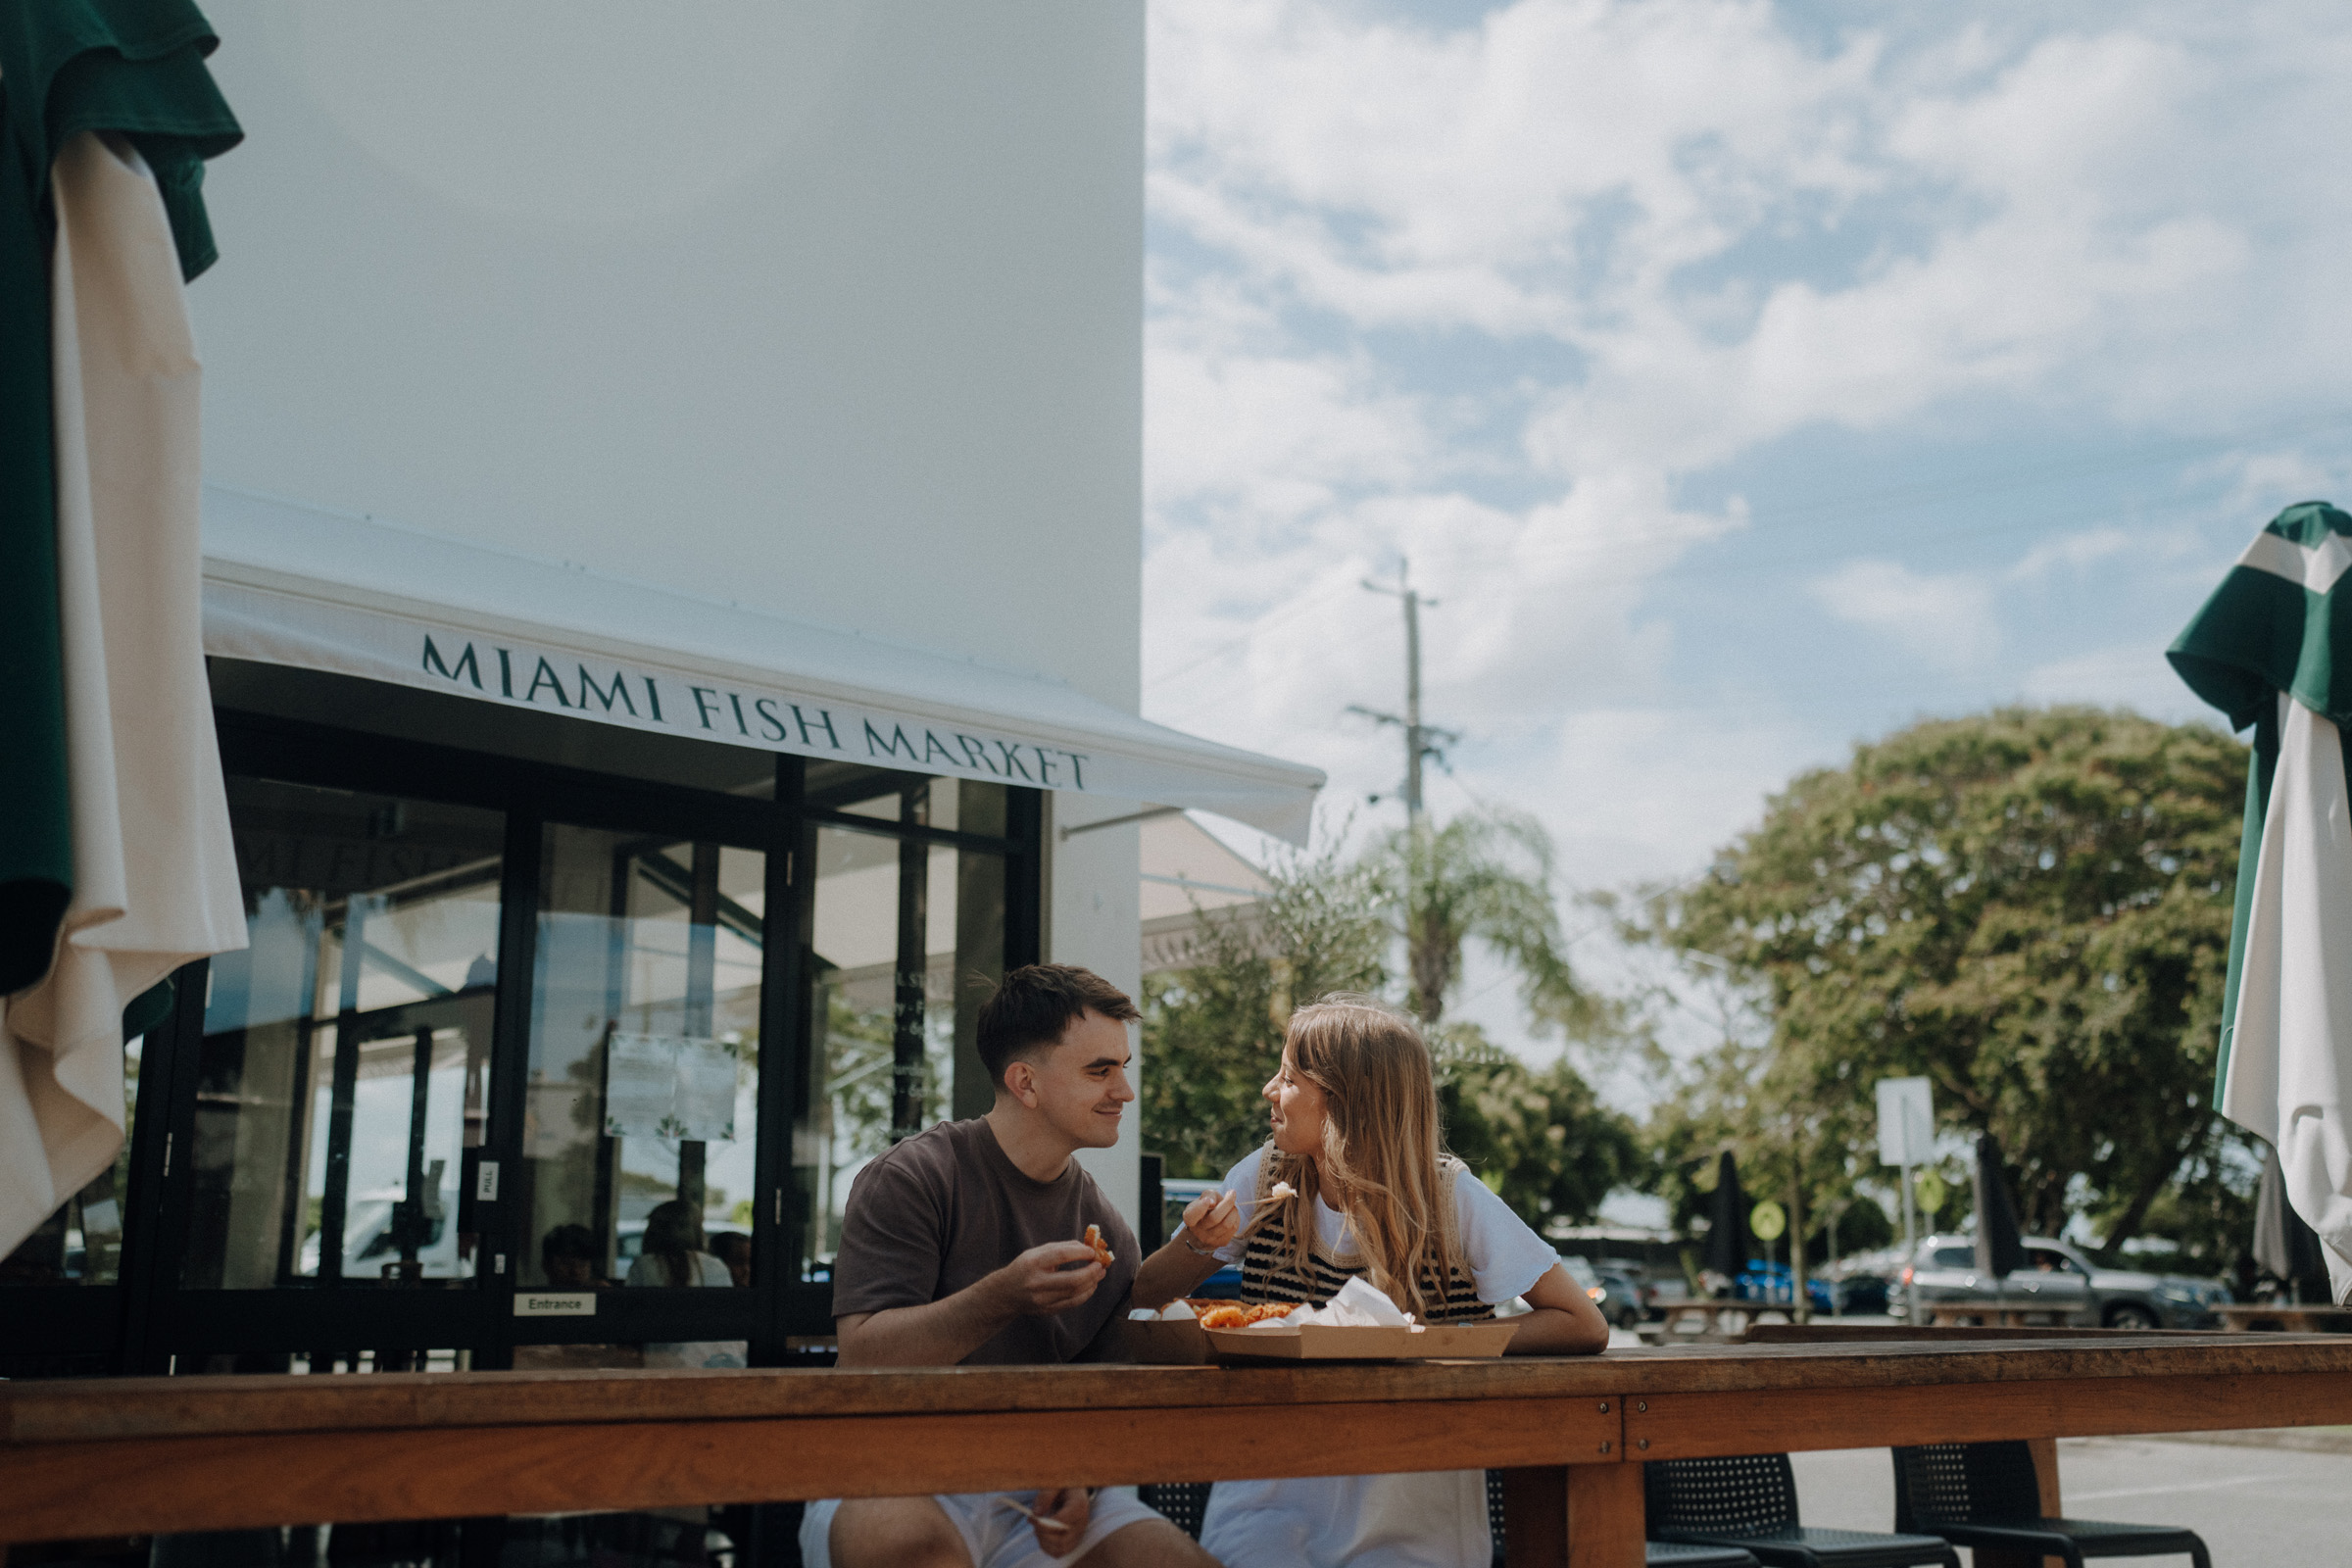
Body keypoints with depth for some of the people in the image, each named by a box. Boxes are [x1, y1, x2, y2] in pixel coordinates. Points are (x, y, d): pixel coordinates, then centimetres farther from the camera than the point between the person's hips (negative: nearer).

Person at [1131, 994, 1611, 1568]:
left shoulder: (1450, 1198, -9)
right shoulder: (1263, 1178, -1)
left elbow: (1585, 1327, -10)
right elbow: (1142, 1296, 8)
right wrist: (1196, 1245, -14)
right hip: (1271, 1501, 1)